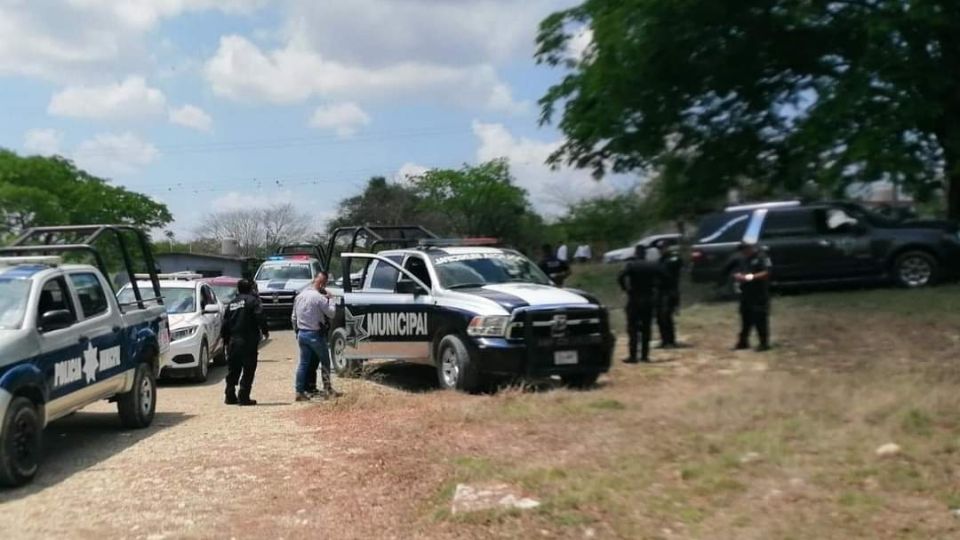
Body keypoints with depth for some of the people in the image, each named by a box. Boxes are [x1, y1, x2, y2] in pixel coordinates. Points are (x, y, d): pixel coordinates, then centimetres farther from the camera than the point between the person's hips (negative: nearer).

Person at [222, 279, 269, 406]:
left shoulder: (231, 303, 14)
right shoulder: (252, 300, -4)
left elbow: (225, 323, 15)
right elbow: (260, 317, -16)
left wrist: (225, 339, 21)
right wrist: (265, 331, -4)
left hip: (233, 341, 6)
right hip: (248, 341, -6)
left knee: (233, 370, 14)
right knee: (248, 369, -2)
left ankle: (230, 396, 15)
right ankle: (243, 397, -6)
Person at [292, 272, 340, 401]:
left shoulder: (299, 296, 8)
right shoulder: (319, 297, -15)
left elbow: (293, 317, 12)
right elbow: (331, 313, -10)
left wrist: (297, 331, 18)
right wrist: (330, 299, 1)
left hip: (301, 333, 7)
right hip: (315, 334, -7)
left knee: (304, 363, 10)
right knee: (325, 362, 6)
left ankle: (300, 391, 7)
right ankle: (328, 390, 9)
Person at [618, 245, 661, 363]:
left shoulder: (631, 265, -8)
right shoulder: (653, 266, 4)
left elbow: (621, 277, -21)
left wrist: (626, 289, -7)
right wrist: (653, 289, 8)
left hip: (634, 299, -3)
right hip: (648, 299, 3)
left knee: (633, 329, 0)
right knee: (646, 328, 10)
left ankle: (633, 356, -4)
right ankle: (645, 355, 11)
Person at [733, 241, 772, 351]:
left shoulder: (761, 257, -7)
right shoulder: (742, 259, 15)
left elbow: (766, 273, -15)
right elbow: (737, 273, 18)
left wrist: (752, 277, -22)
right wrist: (738, 276, -5)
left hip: (759, 294, -7)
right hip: (746, 293, 7)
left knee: (760, 318, -6)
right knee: (746, 318, 12)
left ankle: (764, 343, 0)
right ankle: (743, 342, 20)